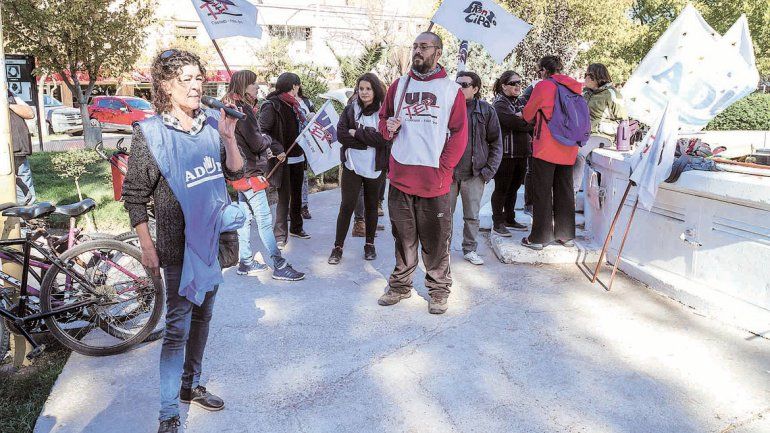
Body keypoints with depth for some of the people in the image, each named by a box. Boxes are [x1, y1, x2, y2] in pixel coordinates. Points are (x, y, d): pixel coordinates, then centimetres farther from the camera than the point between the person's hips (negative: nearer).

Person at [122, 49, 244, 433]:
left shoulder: (211, 123, 4)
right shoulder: (150, 133, -10)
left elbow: (235, 172, 5)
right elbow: (134, 197, -7)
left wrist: (229, 138, -11)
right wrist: (147, 248, -10)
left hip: (214, 239, 5)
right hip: (178, 245, -5)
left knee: (202, 317, 17)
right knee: (178, 327, -1)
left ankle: (190, 385, 37)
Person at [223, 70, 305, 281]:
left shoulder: (232, 106, 14)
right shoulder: (242, 109, -16)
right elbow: (257, 143, -18)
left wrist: (264, 145, 3)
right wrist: (267, 140, 2)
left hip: (239, 171, 10)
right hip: (249, 172, -10)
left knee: (245, 217, 14)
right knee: (264, 220, -7)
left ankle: (246, 262, 21)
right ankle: (279, 266, -3)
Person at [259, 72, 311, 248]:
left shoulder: (294, 104, 12)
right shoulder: (271, 105, -13)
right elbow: (263, 131, -20)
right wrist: (277, 149, -25)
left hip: (298, 157, 8)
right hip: (283, 159, -8)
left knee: (296, 194, 17)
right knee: (284, 197, -4)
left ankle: (296, 227, 31)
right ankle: (280, 235, 4)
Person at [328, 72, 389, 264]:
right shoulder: (350, 109, 3)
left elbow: (383, 138, -16)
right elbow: (341, 134, -9)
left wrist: (357, 133, -14)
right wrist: (369, 141, -15)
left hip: (375, 167, 0)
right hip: (352, 166, 0)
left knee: (371, 206, 12)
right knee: (347, 205, -1)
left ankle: (370, 244, 27)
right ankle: (338, 247, 9)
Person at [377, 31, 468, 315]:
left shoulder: (451, 89, 4)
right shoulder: (399, 85, 11)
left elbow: (459, 134, 0)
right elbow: (383, 120, 19)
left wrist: (443, 168, -10)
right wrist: (389, 128, -5)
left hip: (435, 178, -2)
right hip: (400, 174, 3)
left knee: (436, 238, 3)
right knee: (403, 235, 12)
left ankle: (438, 290, 17)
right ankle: (400, 284, 26)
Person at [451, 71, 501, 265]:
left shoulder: (486, 110, 1)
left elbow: (496, 143, 4)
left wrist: (489, 170, -3)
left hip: (475, 174, 0)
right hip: (448, 172, 0)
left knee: (472, 216, 9)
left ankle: (470, 249, 24)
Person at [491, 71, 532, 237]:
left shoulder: (521, 102, 17)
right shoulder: (499, 104, -6)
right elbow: (512, 122, -20)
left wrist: (523, 117, -12)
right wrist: (529, 123, -7)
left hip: (522, 153, 7)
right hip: (506, 153, -7)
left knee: (513, 188, 14)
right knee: (501, 189, 1)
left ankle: (509, 219, 25)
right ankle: (498, 223, 9)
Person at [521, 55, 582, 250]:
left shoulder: (543, 86, -7)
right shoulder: (574, 87, 8)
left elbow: (528, 115, 2)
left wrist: (536, 118, 24)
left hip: (546, 147, -5)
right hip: (568, 149, 6)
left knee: (542, 192, 0)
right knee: (564, 191, 13)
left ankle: (539, 237, 3)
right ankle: (566, 234, 20)